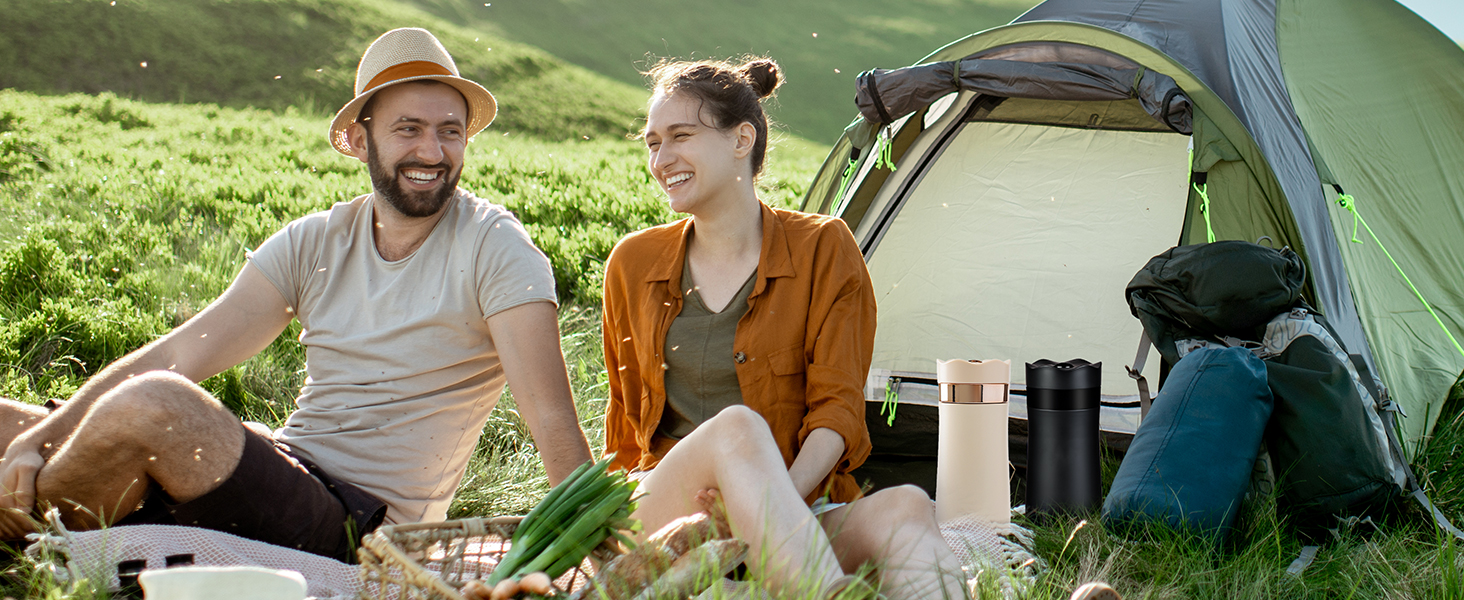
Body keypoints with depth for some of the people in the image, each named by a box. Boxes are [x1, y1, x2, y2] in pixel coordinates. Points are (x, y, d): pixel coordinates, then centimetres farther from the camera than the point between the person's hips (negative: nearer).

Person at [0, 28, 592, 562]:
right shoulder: (314, 243, 9)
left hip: (361, 525, -6)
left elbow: (553, 419, -14)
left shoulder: (492, 245, -7)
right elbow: (179, 354, 2)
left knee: (148, 404, -27)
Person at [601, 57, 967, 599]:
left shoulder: (822, 249, 5)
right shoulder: (633, 265, 13)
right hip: (659, 512, 1)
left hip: (791, 523, 0)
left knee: (905, 509, -34)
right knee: (737, 428, -35)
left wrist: (780, 495, -20)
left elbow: (838, 406, -3)